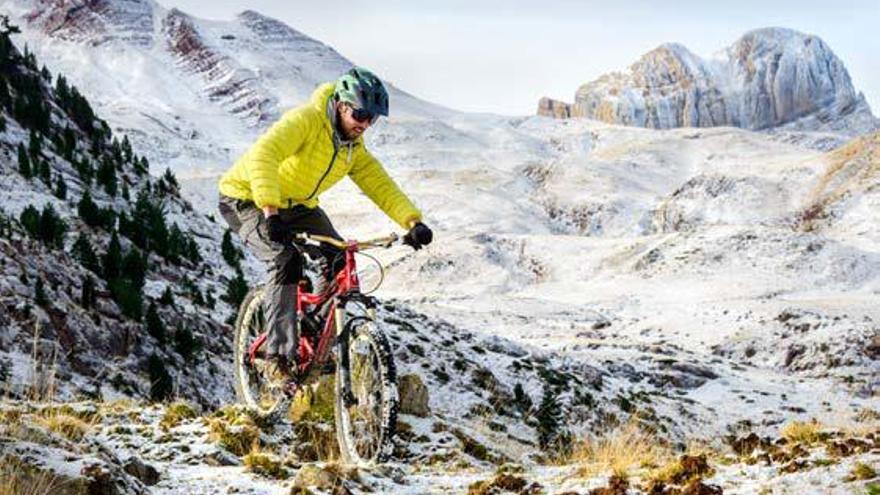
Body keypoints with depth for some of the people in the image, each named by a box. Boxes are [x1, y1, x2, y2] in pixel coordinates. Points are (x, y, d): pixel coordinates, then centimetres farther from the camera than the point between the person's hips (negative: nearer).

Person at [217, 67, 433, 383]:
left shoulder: (354, 149, -4)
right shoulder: (306, 120, -29)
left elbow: (381, 186, -10)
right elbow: (262, 156, -43)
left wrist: (413, 222, -28)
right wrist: (270, 212, -55)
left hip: (296, 205, 8)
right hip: (248, 198, -7)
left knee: (338, 261, -10)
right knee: (287, 261, -29)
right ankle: (279, 355, -23)